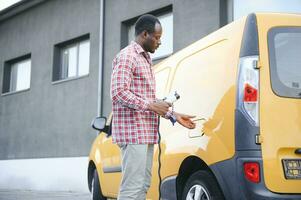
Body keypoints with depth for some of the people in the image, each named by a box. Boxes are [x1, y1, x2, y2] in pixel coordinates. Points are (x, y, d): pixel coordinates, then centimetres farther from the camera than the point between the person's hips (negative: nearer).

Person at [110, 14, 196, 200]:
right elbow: (119, 92, -18)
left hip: (146, 132, 10)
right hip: (133, 131, -10)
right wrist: (151, 106, -18)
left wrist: (173, 114, 17)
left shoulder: (146, 59, 22)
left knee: (143, 184, 9)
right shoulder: (127, 56, -7)